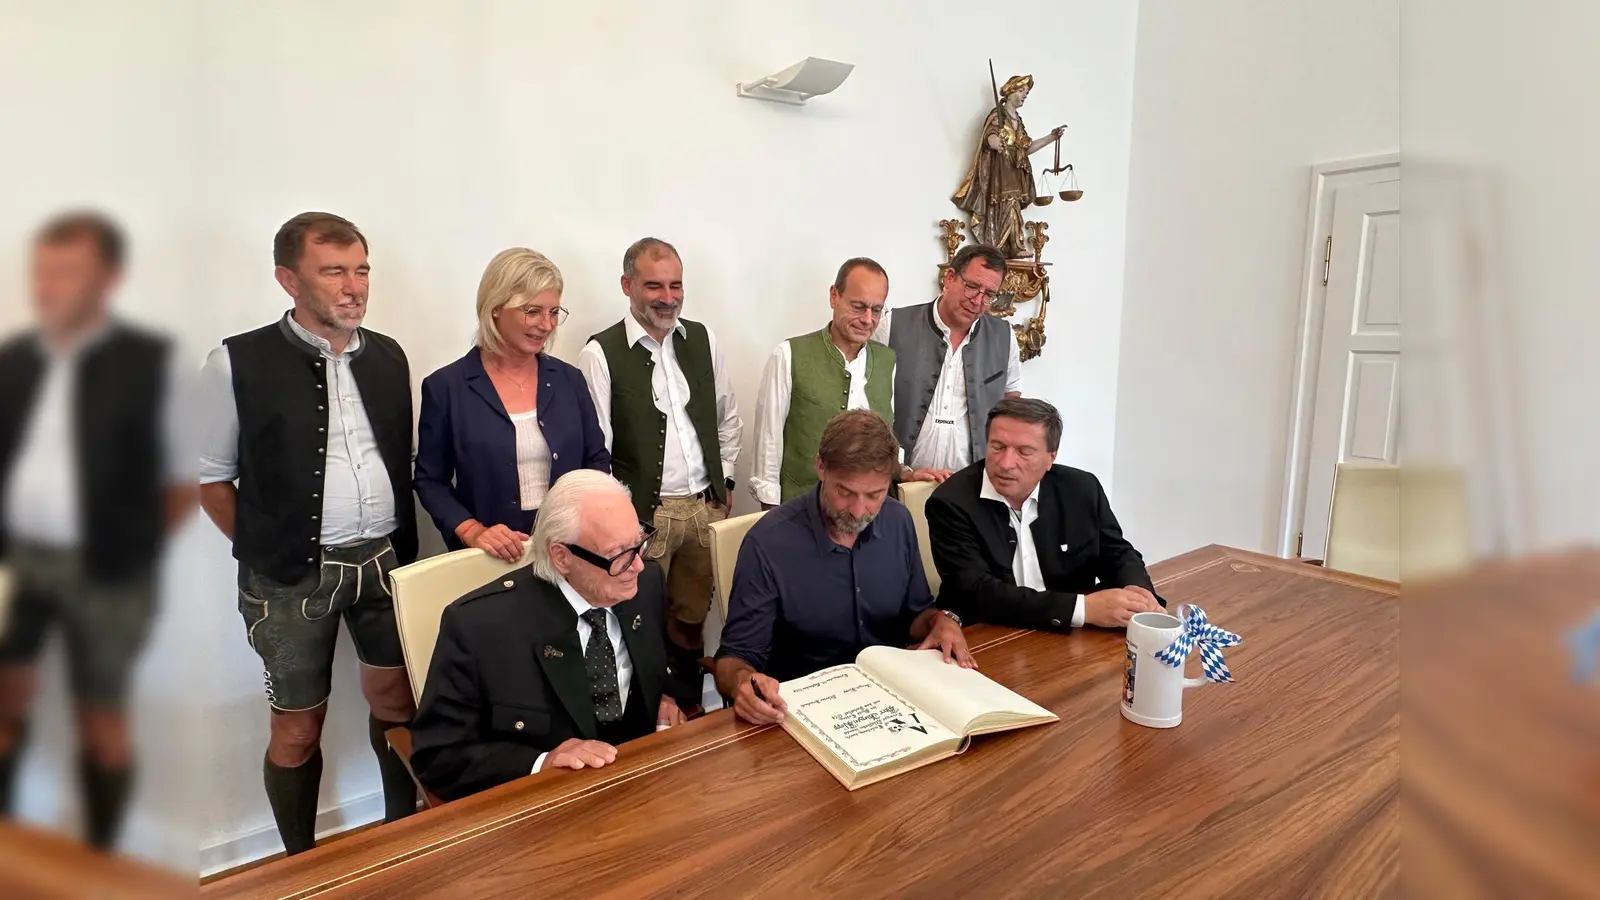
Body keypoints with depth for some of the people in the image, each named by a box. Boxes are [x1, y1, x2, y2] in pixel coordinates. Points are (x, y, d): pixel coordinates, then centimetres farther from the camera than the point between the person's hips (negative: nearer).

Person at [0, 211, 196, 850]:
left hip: (104, 570, -4)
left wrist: (134, 542, -6)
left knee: (101, 717, 8)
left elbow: (187, 478, -6)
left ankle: (98, 860, 24)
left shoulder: (149, 362, -7)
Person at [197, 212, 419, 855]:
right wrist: (267, 551, -1)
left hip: (385, 560, 3)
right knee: (298, 729, 10)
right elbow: (214, 479, 2)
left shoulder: (388, 357, 6)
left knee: (396, 702, 12)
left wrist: (401, 547, 6)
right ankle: (301, 864, 32)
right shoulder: (239, 363, -6)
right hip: (292, 577, -3)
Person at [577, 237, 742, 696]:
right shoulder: (601, 353, -9)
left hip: (706, 505, 4)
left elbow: (728, 416, 14)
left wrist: (725, 481, 11)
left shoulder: (702, 338, 5)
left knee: (693, 616, 16)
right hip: (643, 511, -4)